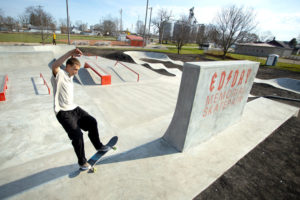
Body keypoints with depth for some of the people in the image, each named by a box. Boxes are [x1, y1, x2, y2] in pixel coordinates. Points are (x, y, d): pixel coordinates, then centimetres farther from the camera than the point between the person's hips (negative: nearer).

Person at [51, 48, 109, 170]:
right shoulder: (59, 75, -13)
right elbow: (54, 66, -32)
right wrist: (70, 53, -37)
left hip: (74, 108, 8)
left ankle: (98, 146, 16)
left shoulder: (70, 77, 15)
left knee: (92, 122, -3)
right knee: (77, 135, -16)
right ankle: (82, 161, 4)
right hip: (63, 112, -8)